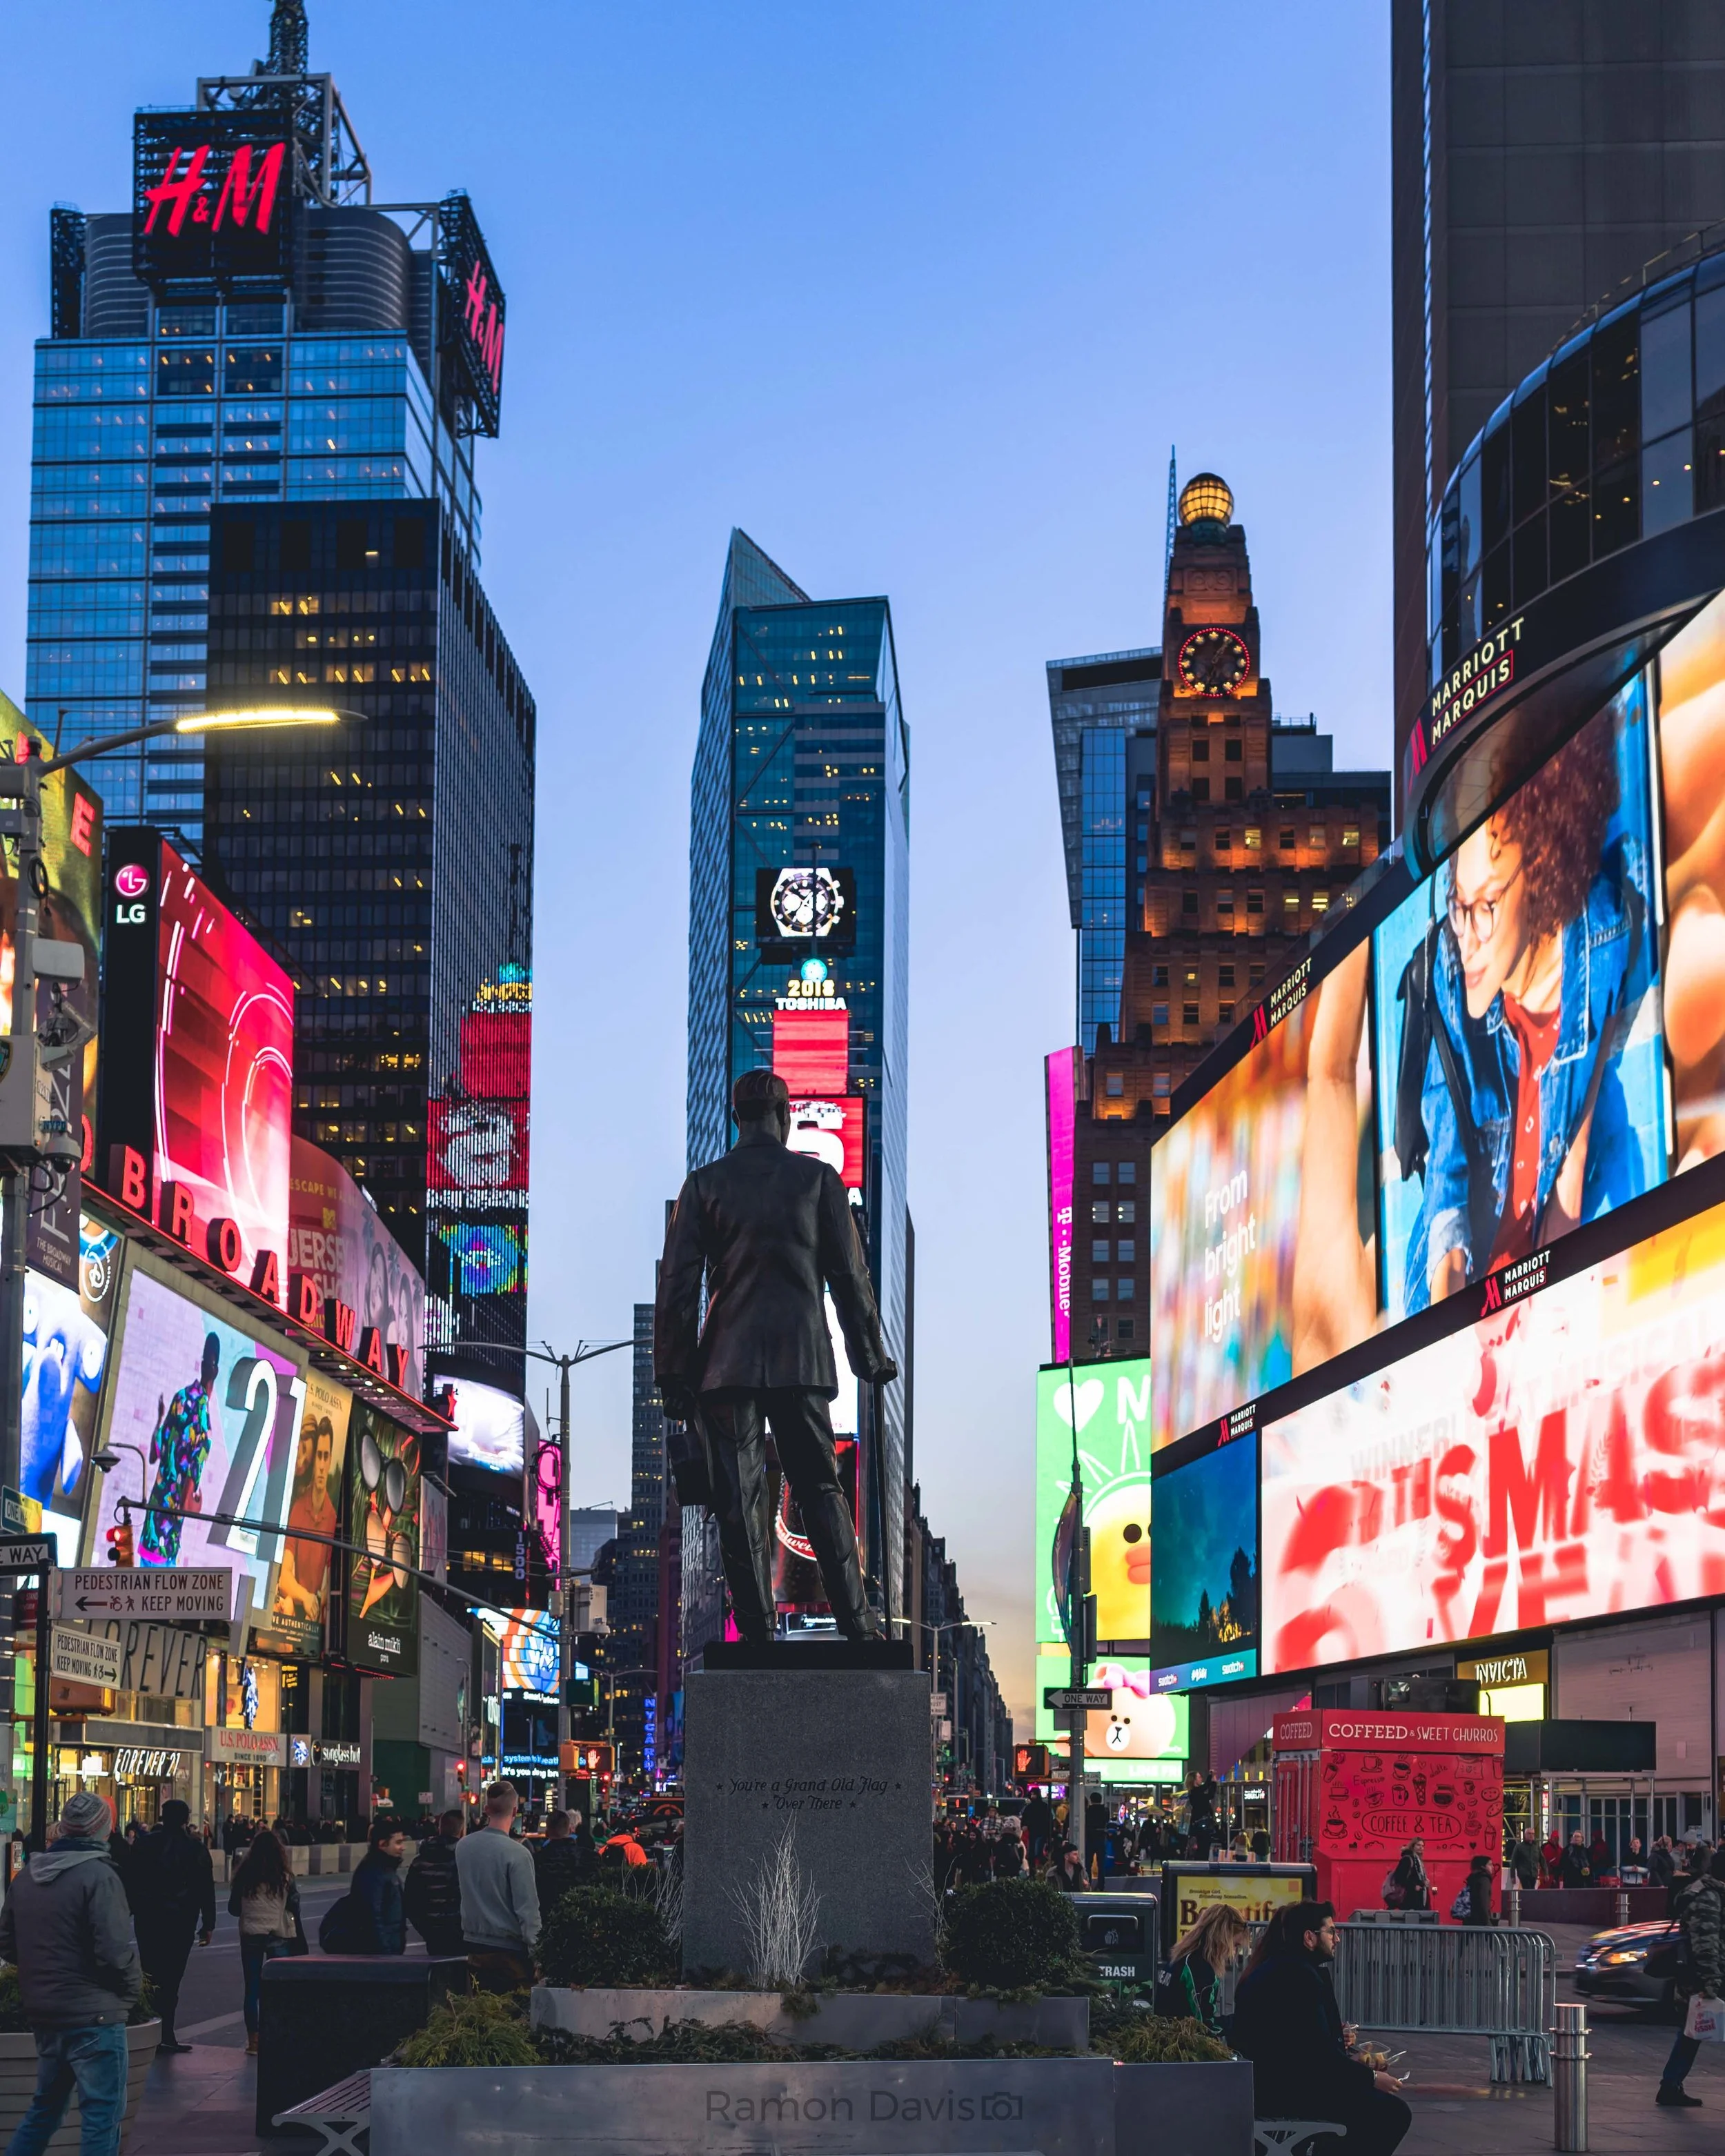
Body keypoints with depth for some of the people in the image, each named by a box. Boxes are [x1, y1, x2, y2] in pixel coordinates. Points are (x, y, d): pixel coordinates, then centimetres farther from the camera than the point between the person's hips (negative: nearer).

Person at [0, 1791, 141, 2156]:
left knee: (45, 2107, 21)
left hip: (44, 2015, 7)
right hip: (93, 2015, -7)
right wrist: (132, 1988, -3)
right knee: (103, 2114, 0)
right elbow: (115, 1951, -21)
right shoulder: (98, 1876, -17)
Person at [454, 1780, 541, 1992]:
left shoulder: (463, 1846, 1)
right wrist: (535, 1949, -9)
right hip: (509, 1950, -6)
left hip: (474, 1945, 6)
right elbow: (528, 1909, -16)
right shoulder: (517, 1854, -17)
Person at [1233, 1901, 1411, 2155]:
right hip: (1285, 2092, -11)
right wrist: (1372, 2078, -13)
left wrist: (1334, 2039, 20)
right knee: (1394, 2113, -12)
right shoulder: (1300, 1976, -17)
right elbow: (1320, 2054, -21)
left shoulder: (1272, 1968, 14)